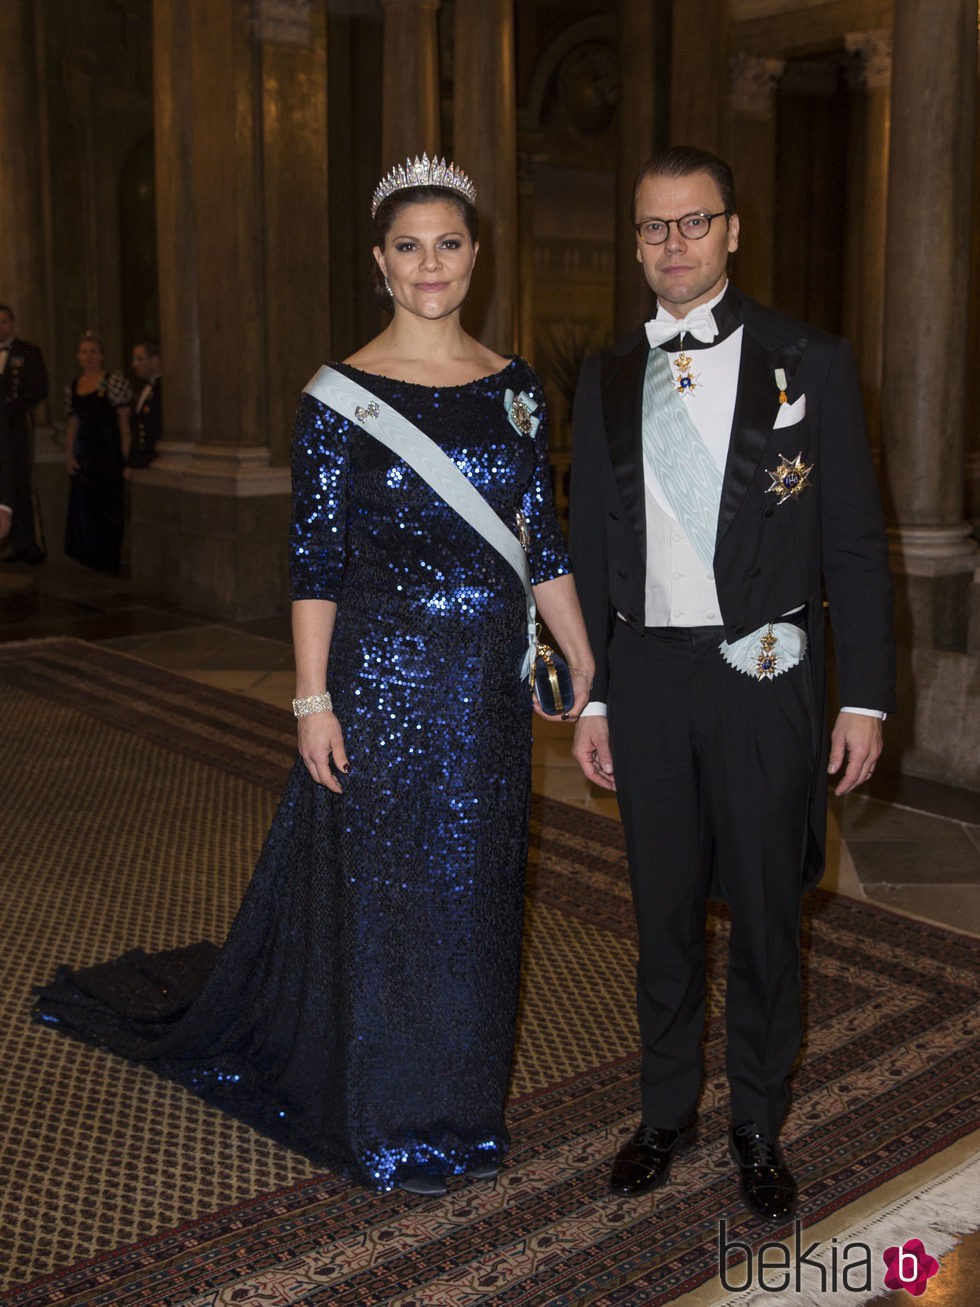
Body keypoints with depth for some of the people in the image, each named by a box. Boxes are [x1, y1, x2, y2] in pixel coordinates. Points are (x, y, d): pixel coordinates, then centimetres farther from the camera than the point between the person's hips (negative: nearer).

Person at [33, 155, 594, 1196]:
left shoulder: (513, 387, 6)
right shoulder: (341, 395, -6)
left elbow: (541, 540, 8)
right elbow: (315, 560, -7)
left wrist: (588, 668, 5)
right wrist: (313, 698, -11)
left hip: (490, 680, 4)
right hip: (382, 672, -4)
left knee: (473, 890, 13)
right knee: (383, 888, 6)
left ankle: (456, 1103, 34)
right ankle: (391, 1129, 26)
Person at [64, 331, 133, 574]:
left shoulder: (114, 381, -4)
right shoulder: (72, 387, 13)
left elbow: (124, 420, -7)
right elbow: (72, 423, 16)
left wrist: (126, 457, -13)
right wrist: (69, 455, 6)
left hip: (110, 456, -5)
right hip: (84, 459, 5)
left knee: (110, 511, -3)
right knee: (84, 511, 6)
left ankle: (111, 566, 4)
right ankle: (88, 565, 17)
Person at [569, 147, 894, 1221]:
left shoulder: (810, 364, -1)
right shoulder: (606, 380, 7)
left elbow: (854, 543, -2)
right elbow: (589, 551, 10)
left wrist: (865, 698, -7)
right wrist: (589, 698, 8)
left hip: (766, 674, -2)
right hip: (646, 675, 3)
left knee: (764, 911, 8)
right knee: (664, 910, 13)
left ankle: (758, 1129, 28)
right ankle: (666, 1111, 33)